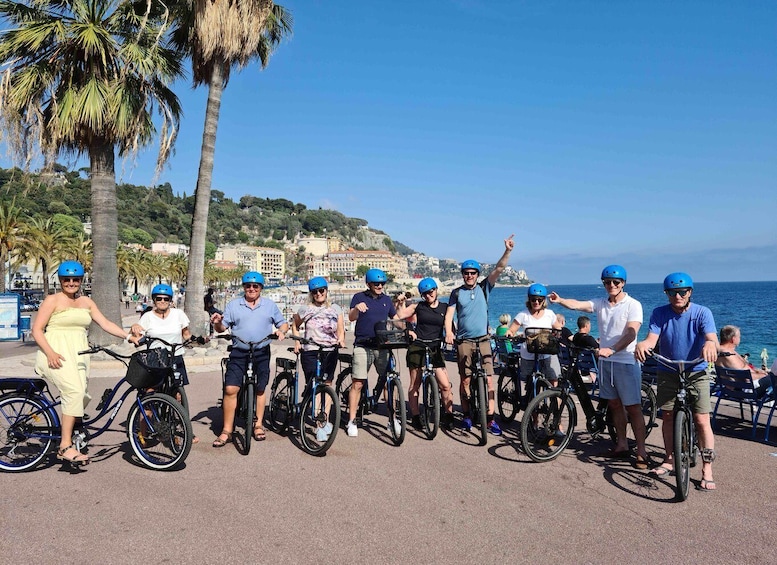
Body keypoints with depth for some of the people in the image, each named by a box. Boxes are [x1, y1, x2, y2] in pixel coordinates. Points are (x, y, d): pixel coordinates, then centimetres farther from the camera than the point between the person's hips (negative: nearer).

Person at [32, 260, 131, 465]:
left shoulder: (87, 302, 15)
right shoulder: (53, 300, 0)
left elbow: (105, 323, 10)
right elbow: (37, 330, -4)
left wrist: (128, 335, -2)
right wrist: (50, 353, -19)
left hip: (78, 355, 6)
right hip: (56, 355, -6)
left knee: (82, 397, 3)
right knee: (75, 391, -26)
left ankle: (68, 440, 19)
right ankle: (65, 447, -23)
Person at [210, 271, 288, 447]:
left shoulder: (270, 305, 9)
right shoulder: (233, 304, 7)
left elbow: (283, 323, 11)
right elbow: (222, 328, 5)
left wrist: (281, 331, -11)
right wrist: (217, 323, -17)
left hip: (262, 353, 1)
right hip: (238, 353, -1)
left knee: (260, 389, 10)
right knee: (230, 389, -9)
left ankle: (258, 425, 25)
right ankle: (227, 431, 1)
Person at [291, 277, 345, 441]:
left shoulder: (336, 309, 7)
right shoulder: (306, 309, 3)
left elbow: (341, 330, 5)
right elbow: (295, 325, 17)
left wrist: (340, 340, -15)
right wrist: (297, 343, 6)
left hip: (330, 352, 2)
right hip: (310, 352, -2)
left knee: (327, 385, 5)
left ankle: (325, 421, 15)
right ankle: (321, 425, -4)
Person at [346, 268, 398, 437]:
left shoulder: (386, 300, 14)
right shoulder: (359, 297, 3)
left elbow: (395, 319, 22)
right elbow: (351, 318, -11)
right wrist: (357, 308, -33)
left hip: (382, 346, 3)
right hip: (362, 346, -3)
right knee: (358, 384, -4)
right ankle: (352, 421, 5)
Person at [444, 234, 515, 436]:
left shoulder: (484, 288, 8)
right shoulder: (457, 293, 6)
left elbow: (498, 269, -2)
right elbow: (449, 314, 0)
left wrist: (507, 251, -14)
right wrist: (448, 332, -18)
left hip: (483, 340, 0)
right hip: (464, 341, 0)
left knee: (489, 379, -6)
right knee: (465, 380, 5)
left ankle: (491, 419, -1)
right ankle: (466, 415, 18)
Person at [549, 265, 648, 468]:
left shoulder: (633, 305, -7)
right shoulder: (600, 303, 6)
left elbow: (631, 333, -19)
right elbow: (577, 305, -11)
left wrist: (612, 349, -33)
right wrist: (559, 300, -31)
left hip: (626, 362, -5)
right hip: (605, 361, 6)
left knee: (633, 407, -2)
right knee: (614, 404, 14)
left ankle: (642, 451, 6)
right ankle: (622, 444, 27)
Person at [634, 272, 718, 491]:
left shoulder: (702, 313, -13)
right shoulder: (659, 313, -7)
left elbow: (712, 338, -28)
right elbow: (652, 338, -19)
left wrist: (710, 344, -54)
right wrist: (642, 344, -43)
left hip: (696, 373, -2)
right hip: (668, 373, 2)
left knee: (702, 420, -6)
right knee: (668, 416, 9)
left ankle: (707, 471, 2)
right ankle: (669, 459, 26)